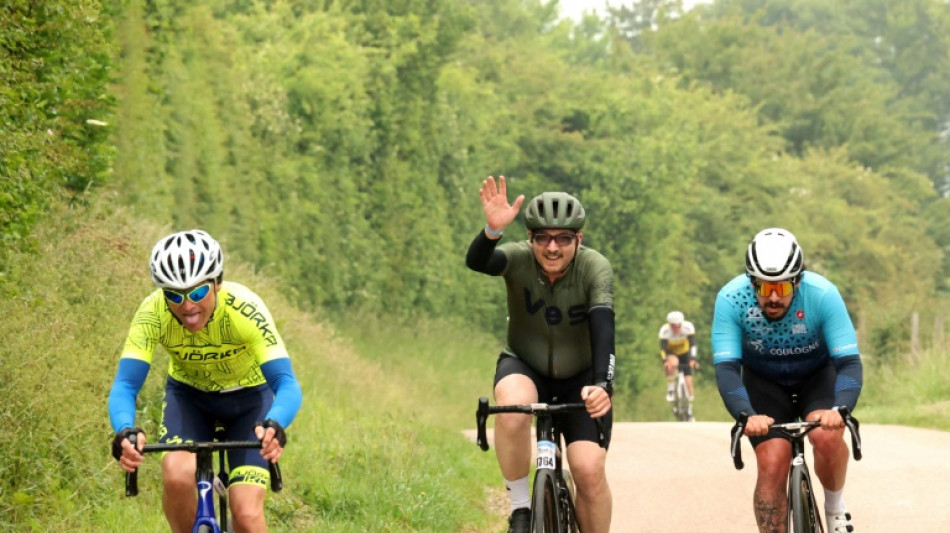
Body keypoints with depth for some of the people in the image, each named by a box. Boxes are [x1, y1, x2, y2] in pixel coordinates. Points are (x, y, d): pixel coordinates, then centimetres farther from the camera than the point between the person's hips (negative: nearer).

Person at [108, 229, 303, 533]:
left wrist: (274, 425, -59)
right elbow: (125, 385, -33)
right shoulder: (152, 314, -28)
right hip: (189, 396, 1)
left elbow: (287, 384, -37)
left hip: (249, 397, -1)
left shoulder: (244, 309, -33)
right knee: (177, 475, -28)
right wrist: (125, 431, -55)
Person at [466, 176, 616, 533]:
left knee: (589, 471, -17)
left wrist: (601, 384, -52)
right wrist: (493, 230, -65)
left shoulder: (595, 268, -23)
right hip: (525, 366, 0)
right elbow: (477, 261, -42)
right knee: (513, 407, -35)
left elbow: (603, 326, -35)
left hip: (580, 379, 0)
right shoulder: (519, 259, -22)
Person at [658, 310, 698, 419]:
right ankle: (670, 390, -22)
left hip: (684, 353, 1)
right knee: (673, 363, -38)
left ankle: (690, 411, 4)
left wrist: (692, 359, -42)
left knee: (689, 382, -7)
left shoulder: (688, 327, -28)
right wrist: (665, 361, -49)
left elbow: (692, 344, -29)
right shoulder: (665, 330, -30)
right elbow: (663, 347, -34)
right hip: (671, 353, -1)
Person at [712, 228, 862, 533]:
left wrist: (839, 409, -52)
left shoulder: (823, 295, -31)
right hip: (764, 382, 1)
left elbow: (849, 362, -33)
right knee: (772, 465, -17)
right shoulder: (731, 299, -29)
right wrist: (747, 415, -52)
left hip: (817, 376, -1)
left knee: (827, 436, -29)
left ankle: (835, 506, 0)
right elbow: (726, 369, -33)